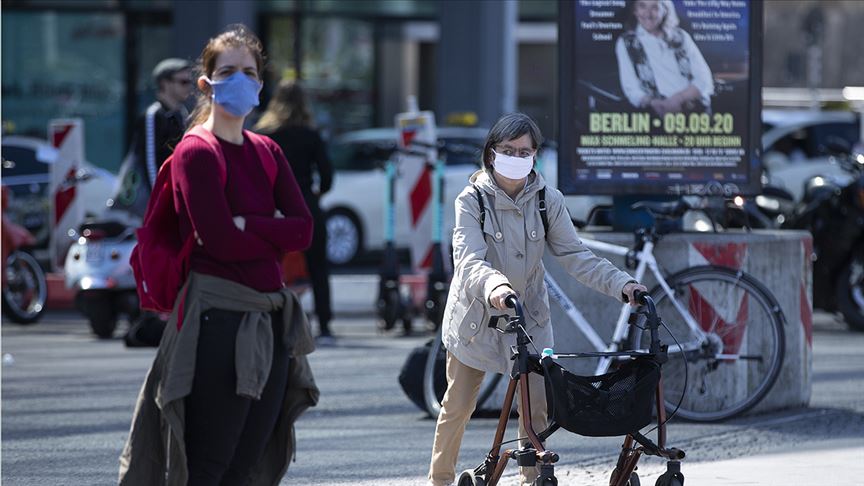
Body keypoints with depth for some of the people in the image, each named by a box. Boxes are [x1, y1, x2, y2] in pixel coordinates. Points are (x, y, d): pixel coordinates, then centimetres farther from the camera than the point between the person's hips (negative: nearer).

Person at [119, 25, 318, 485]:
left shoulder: (267, 153, 14)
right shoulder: (196, 151, -7)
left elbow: (303, 230, 2)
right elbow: (222, 241, -16)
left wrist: (245, 226, -11)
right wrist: (274, 231, -1)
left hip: (270, 321, 7)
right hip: (218, 318, -7)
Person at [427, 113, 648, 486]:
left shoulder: (548, 201, -7)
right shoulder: (472, 200, -15)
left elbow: (575, 256, -10)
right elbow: (468, 260, -29)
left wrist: (622, 284, -25)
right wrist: (494, 286, -51)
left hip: (529, 318, 2)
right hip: (476, 316, -2)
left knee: (536, 406, -6)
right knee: (457, 408, 8)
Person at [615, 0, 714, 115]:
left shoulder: (681, 36, 13)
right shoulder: (626, 43, 9)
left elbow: (704, 80, 6)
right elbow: (632, 89, 1)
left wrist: (679, 98, -13)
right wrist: (653, 103, -20)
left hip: (695, 110, 2)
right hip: (658, 116, -2)